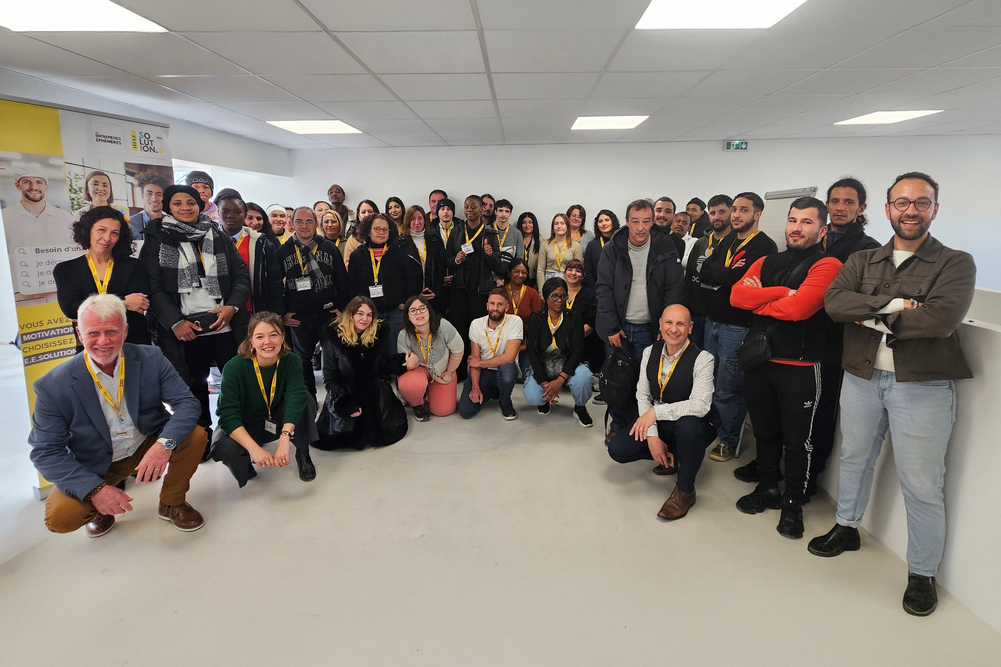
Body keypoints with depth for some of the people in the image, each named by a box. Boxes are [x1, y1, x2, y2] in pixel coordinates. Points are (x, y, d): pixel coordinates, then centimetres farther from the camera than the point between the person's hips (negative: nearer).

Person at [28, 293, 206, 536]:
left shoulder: (151, 359, -14)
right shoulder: (54, 386, -17)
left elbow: (187, 403, -17)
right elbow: (46, 452, -13)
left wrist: (165, 443, -38)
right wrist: (94, 489, -27)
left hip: (149, 447, 1)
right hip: (96, 466, -1)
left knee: (195, 435, -25)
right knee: (59, 518, -25)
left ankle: (172, 504, 2)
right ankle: (100, 509, 13)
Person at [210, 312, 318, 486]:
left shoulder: (291, 361, -18)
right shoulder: (234, 367, -23)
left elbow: (296, 398, -33)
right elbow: (228, 415, -28)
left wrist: (284, 439, -49)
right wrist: (254, 448, -43)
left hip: (278, 423, 2)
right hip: (243, 428, -2)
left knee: (306, 401, -26)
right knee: (222, 447, -34)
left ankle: (303, 454, -6)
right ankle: (245, 463, 1)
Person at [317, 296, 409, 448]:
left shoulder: (380, 332, -4)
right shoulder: (333, 338, -11)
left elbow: (385, 364, 1)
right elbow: (330, 379, -7)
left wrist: (401, 362, -21)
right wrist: (346, 404, -16)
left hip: (375, 392, 2)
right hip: (345, 394, -2)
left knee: (392, 429, -13)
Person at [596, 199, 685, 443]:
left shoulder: (665, 248, -3)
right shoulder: (612, 249, -2)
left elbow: (674, 289, -4)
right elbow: (604, 288, -3)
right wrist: (611, 328, -8)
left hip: (650, 329, -1)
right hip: (618, 328, 1)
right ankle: (618, 426, 25)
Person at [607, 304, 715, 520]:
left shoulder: (702, 359, -19)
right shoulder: (650, 353, -3)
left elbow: (700, 405, -30)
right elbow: (642, 395, -3)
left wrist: (656, 412, -31)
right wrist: (652, 435, -15)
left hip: (691, 428, -5)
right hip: (657, 424, 5)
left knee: (687, 425, -40)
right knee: (618, 449, -14)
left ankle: (685, 490, -14)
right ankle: (669, 457, 15)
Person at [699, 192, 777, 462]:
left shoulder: (765, 246, -9)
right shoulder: (726, 242, 14)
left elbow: (739, 280, -22)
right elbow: (704, 273, 1)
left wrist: (716, 276, -8)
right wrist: (728, 274, -13)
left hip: (737, 326, -7)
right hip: (712, 321, 7)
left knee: (727, 391, 1)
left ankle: (729, 441, 18)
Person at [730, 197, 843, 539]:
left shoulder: (827, 265, -8)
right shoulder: (766, 263, 11)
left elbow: (798, 308, -23)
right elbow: (737, 295, -6)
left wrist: (758, 302, -7)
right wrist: (781, 292, -16)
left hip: (800, 367, -5)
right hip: (759, 360, 6)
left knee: (796, 440, 6)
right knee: (765, 431, 18)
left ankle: (793, 504, 24)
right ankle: (768, 488, 36)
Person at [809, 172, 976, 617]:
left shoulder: (956, 264, -3)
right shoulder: (862, 261, 8)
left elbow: (941, 319, -21)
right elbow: (834, 302, -11)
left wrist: (872, 317, -13)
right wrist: (893, 304, -22)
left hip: (923, 386, -4)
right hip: (861, 378, 4)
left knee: (921, 485, 2)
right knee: (854, 458, 20)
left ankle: (922, 573, 20)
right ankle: (846, 528, 41)